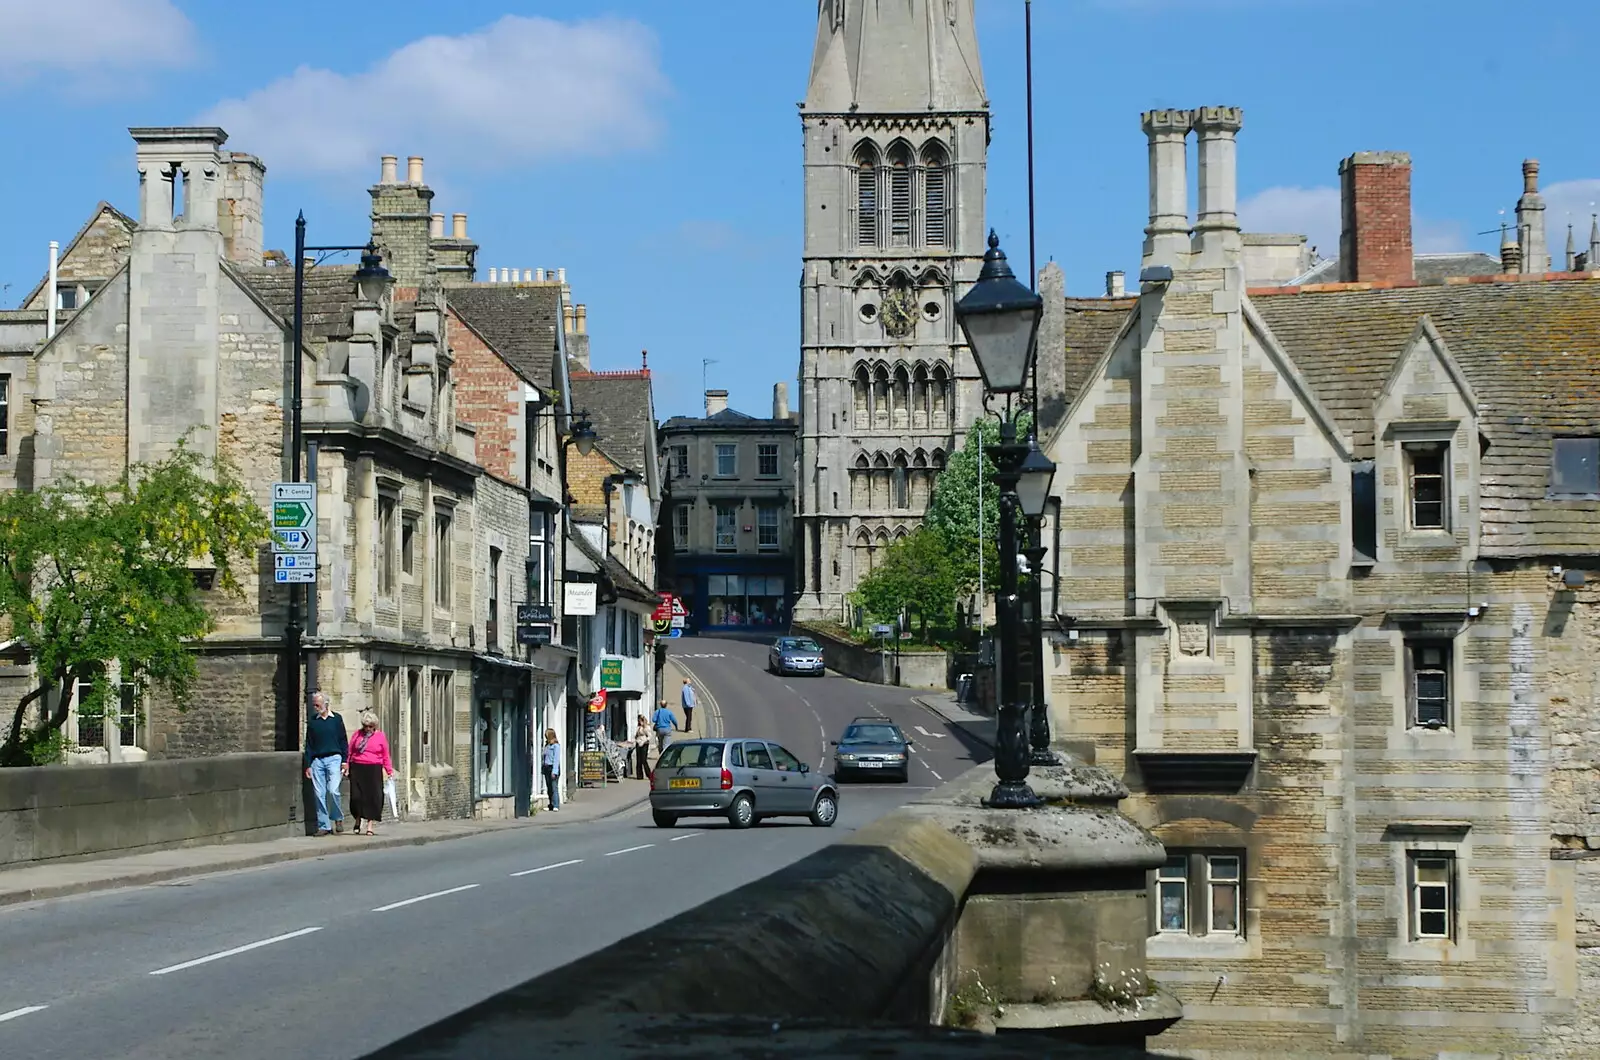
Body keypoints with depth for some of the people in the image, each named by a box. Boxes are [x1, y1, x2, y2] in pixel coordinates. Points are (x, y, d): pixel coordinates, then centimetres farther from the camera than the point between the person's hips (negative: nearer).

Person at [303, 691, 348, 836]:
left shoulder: (336, 719, 7)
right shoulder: (312, 721, 11)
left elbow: (343, 741, 8)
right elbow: (308, 744, 13)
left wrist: (345, 761, 1)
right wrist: (308, 765, 7)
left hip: (333, 758, -2)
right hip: (317, 760, 2)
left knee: (332, 790, -15)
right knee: (319, 794, -2)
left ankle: (338, 818, 7)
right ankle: (323, 825, 4)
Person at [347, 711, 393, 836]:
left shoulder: (380, 736, 8)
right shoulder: (357, 735, 11)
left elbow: (386, 755, 9)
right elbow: (349, 752, 12)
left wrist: (389, 771, 5)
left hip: (374, 769, -1)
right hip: (357, 769, 1)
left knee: (372, 797, -3)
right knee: (356, 796, -4)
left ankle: (370, 827, 2)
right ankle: (358, 820, 21)